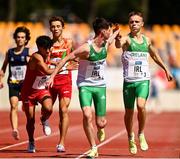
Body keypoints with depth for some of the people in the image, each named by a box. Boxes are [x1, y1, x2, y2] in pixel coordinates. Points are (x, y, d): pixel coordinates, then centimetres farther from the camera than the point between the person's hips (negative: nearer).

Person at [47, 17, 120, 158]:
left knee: (101, 123, 2)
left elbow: (113, 35, 24)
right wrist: (52, 76, -20)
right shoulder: (86, 48, -20)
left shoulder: (106, 44, -3)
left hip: (100, 86, 4)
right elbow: (65, 60, -17)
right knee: (87, 116, -24)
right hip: (85, 85, -4)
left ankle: (100, 129, 41)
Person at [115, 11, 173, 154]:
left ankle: (141, 134, -2)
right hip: (129, 80, -1)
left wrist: (166, 69, 31)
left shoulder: (147, 40, 9)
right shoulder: (127, 39, -5)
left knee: (141, 106, -22)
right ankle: (131, 139, 30)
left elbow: (155, 56, 27)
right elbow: (119, 44, -30)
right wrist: (117, 38, -53)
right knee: (129, 112, 8)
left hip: (143, 80, 1)